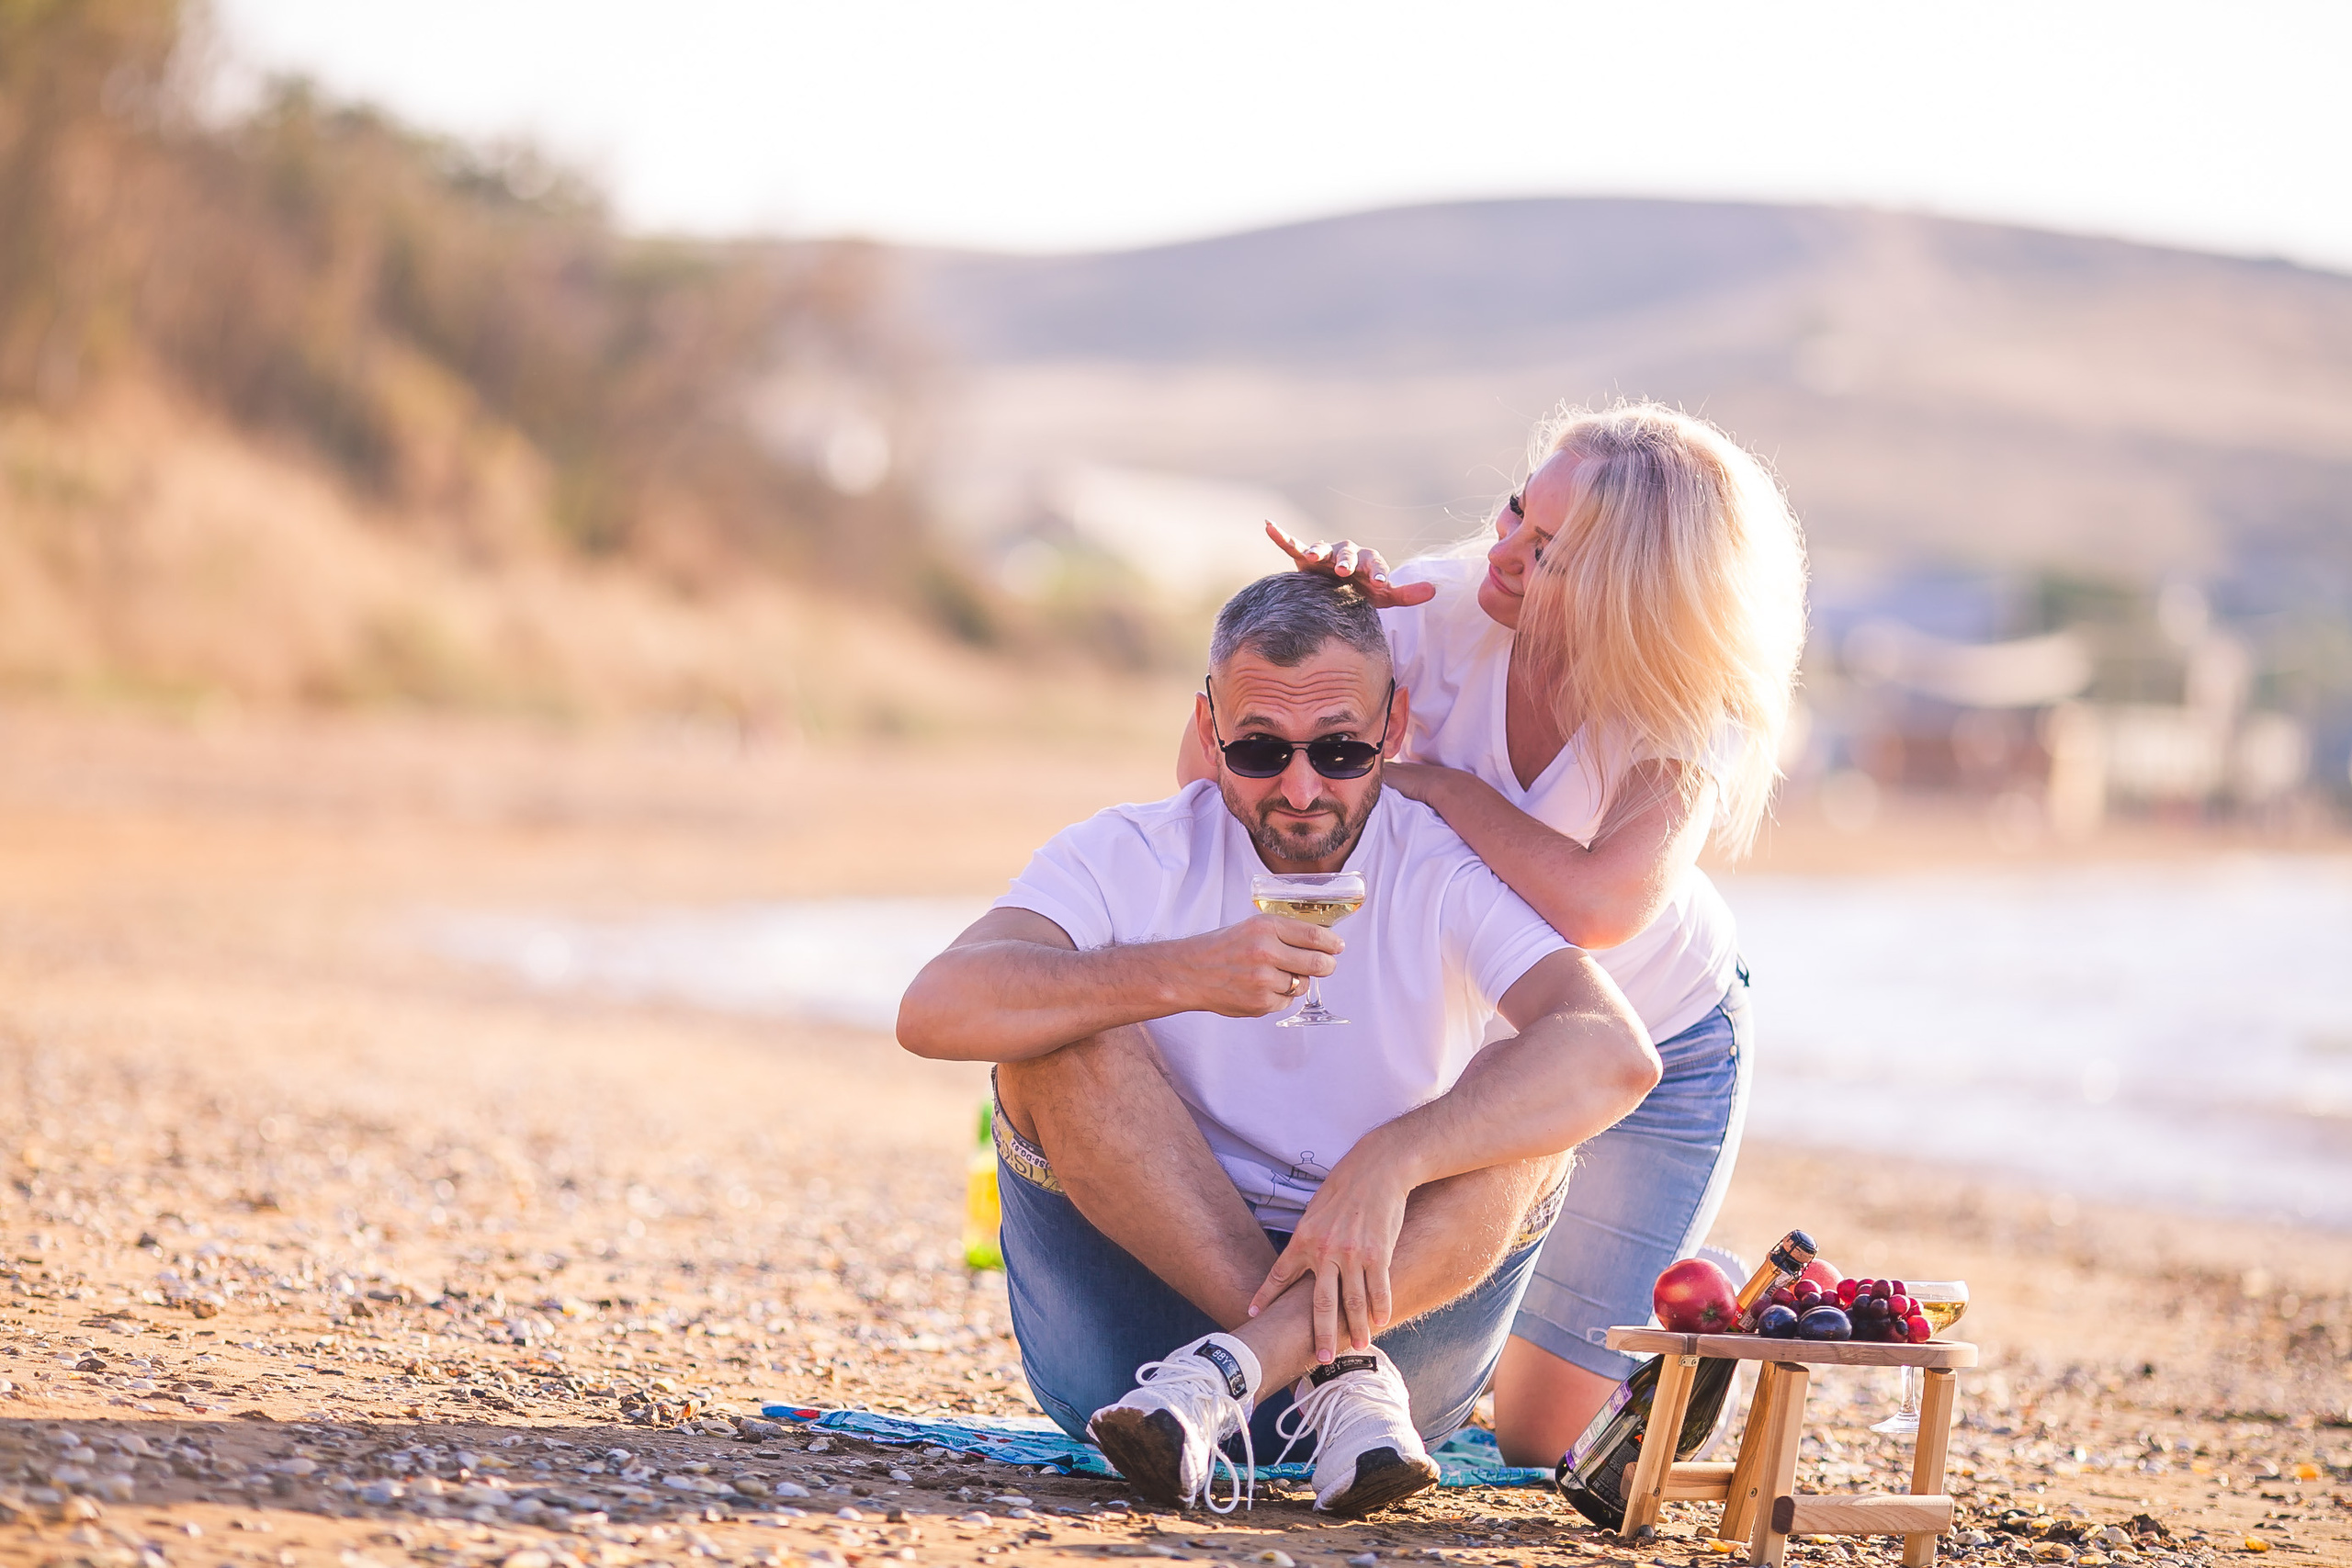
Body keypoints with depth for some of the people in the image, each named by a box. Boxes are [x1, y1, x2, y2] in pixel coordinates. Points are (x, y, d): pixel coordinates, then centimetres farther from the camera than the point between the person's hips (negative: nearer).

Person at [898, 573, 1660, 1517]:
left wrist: (1388, 1161, -37)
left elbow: (1617, 1056, -24)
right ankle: (1336, 1372, -27)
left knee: (1526, 1109, -23)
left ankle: (1228, 1370, -34)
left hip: (1386, 1301, 0)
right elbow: (932, 1011, -22)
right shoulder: (1131, 859, -5)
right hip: (1137, 1319, 0)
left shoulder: (1453, 880, -6)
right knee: (1065, 1025, -21)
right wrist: (1181, 975, -35)